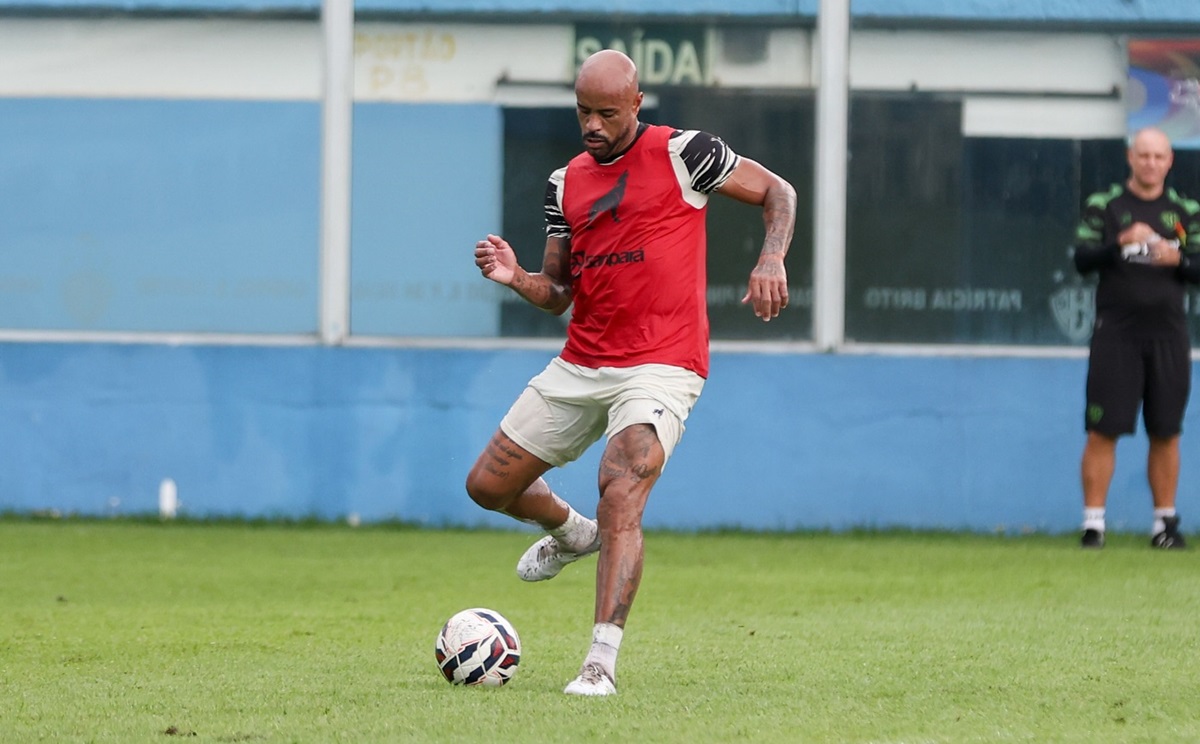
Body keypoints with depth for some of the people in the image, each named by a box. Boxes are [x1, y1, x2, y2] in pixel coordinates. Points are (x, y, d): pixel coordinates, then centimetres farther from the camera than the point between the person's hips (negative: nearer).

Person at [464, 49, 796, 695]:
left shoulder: (682, 155, -5)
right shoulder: (565, 182, 10)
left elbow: (777, 192, 5)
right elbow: (558, 293, 13)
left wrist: (771, 258, -13)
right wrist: (517, 278, -9)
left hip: (660, 368, -6)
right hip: (579, 367, 6)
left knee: (620, 496, -26)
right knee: (488, 485, 10)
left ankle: (602, 662, -26)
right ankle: (572, 533, 43)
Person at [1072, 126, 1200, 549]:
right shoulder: (1103, 206, 5)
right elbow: (1082, 259, -5)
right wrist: (1120, 243, -21)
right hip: (1115, 334, -2)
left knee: (1166, 433, 5)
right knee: (1103, 431, -6)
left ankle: (1165, 521, 13)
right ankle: (1093, 521, -3)